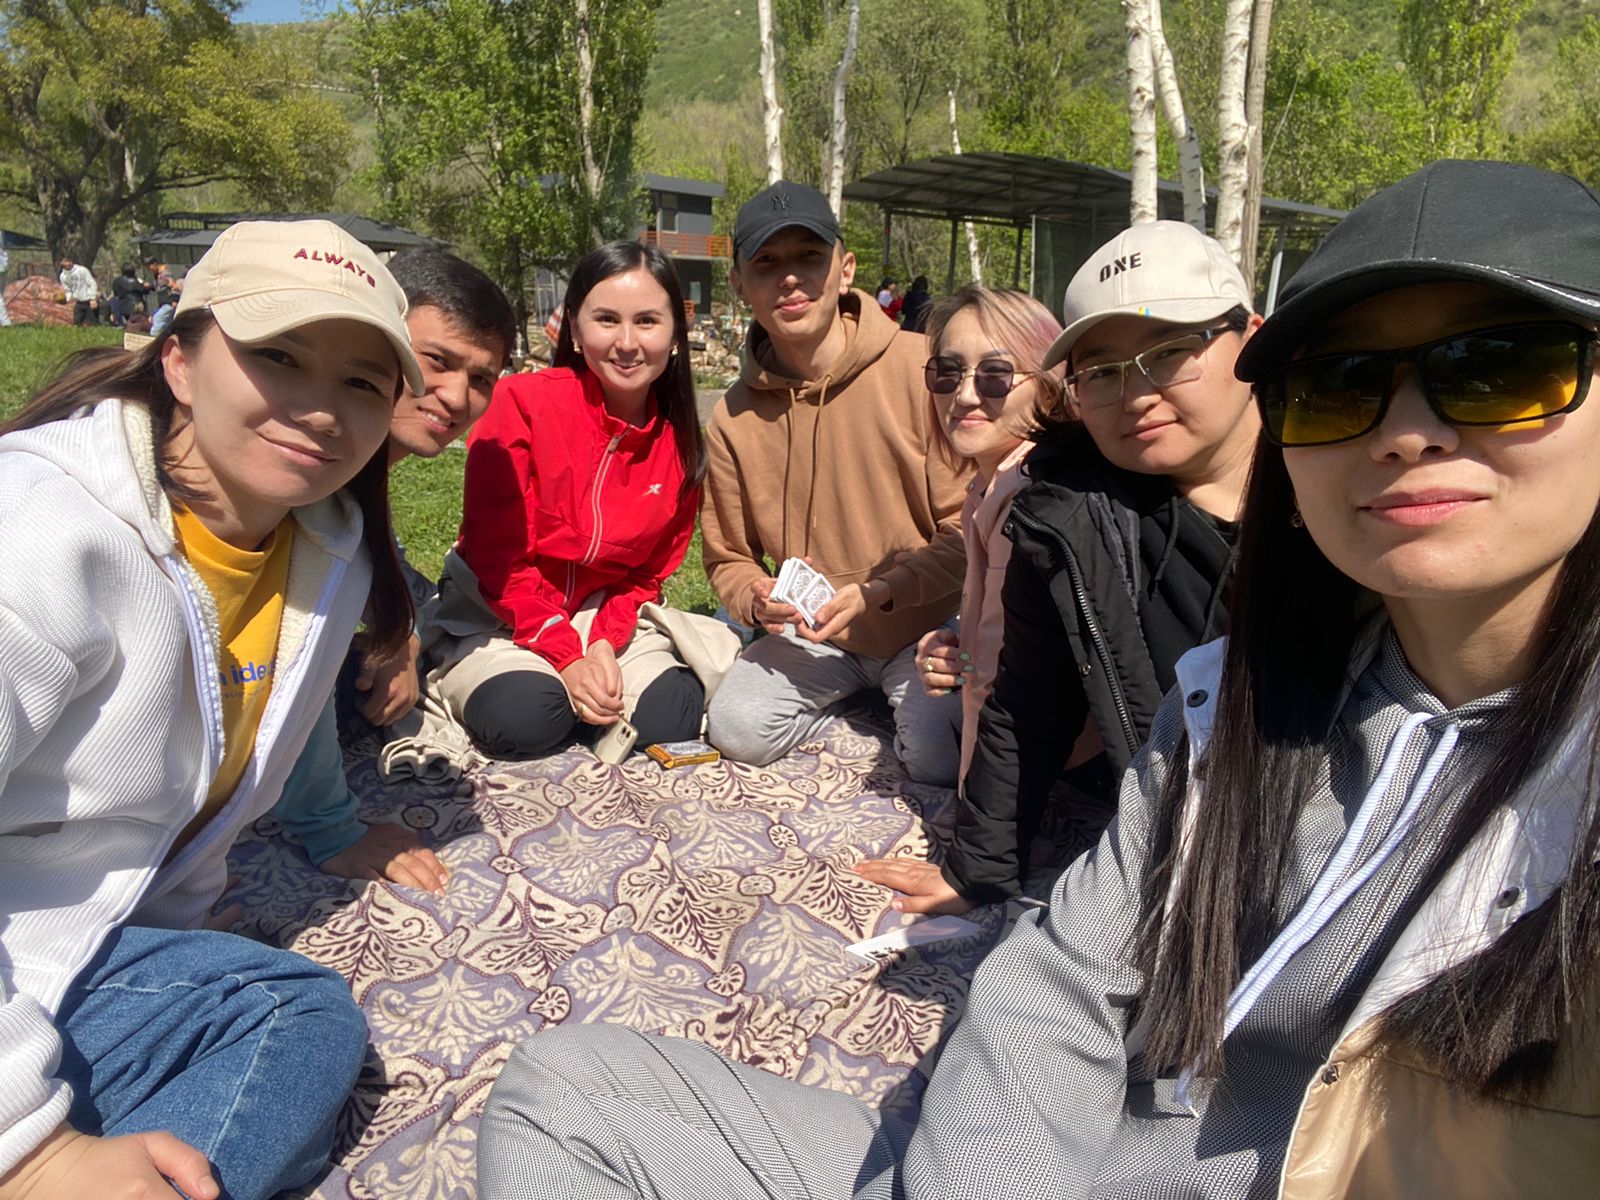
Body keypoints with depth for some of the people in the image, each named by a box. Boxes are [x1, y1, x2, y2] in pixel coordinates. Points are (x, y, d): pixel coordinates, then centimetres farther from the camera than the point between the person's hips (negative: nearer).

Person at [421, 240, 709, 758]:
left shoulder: (678, 439, -3)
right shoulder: (522, 402, -16)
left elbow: (651, 571, 1)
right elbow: (497, 555, -16)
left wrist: (604, 642, -17)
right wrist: (566, 656, -23)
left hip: (610, 616, 3)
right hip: (494, 613, -3)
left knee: (669, 718, -21)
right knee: (524, 719, -30)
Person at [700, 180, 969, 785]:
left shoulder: (922, 369, -15)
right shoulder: (734, 418, -3)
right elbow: (728, 558, 7)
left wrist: (881, 592, -25)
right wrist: (757, 599, -15)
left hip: (926, 617, -3)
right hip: (815, 633, 3)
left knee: (939, 759, -22)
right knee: (738, 730, -17)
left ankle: (909, 704, 13)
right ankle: (863, 701, 11)